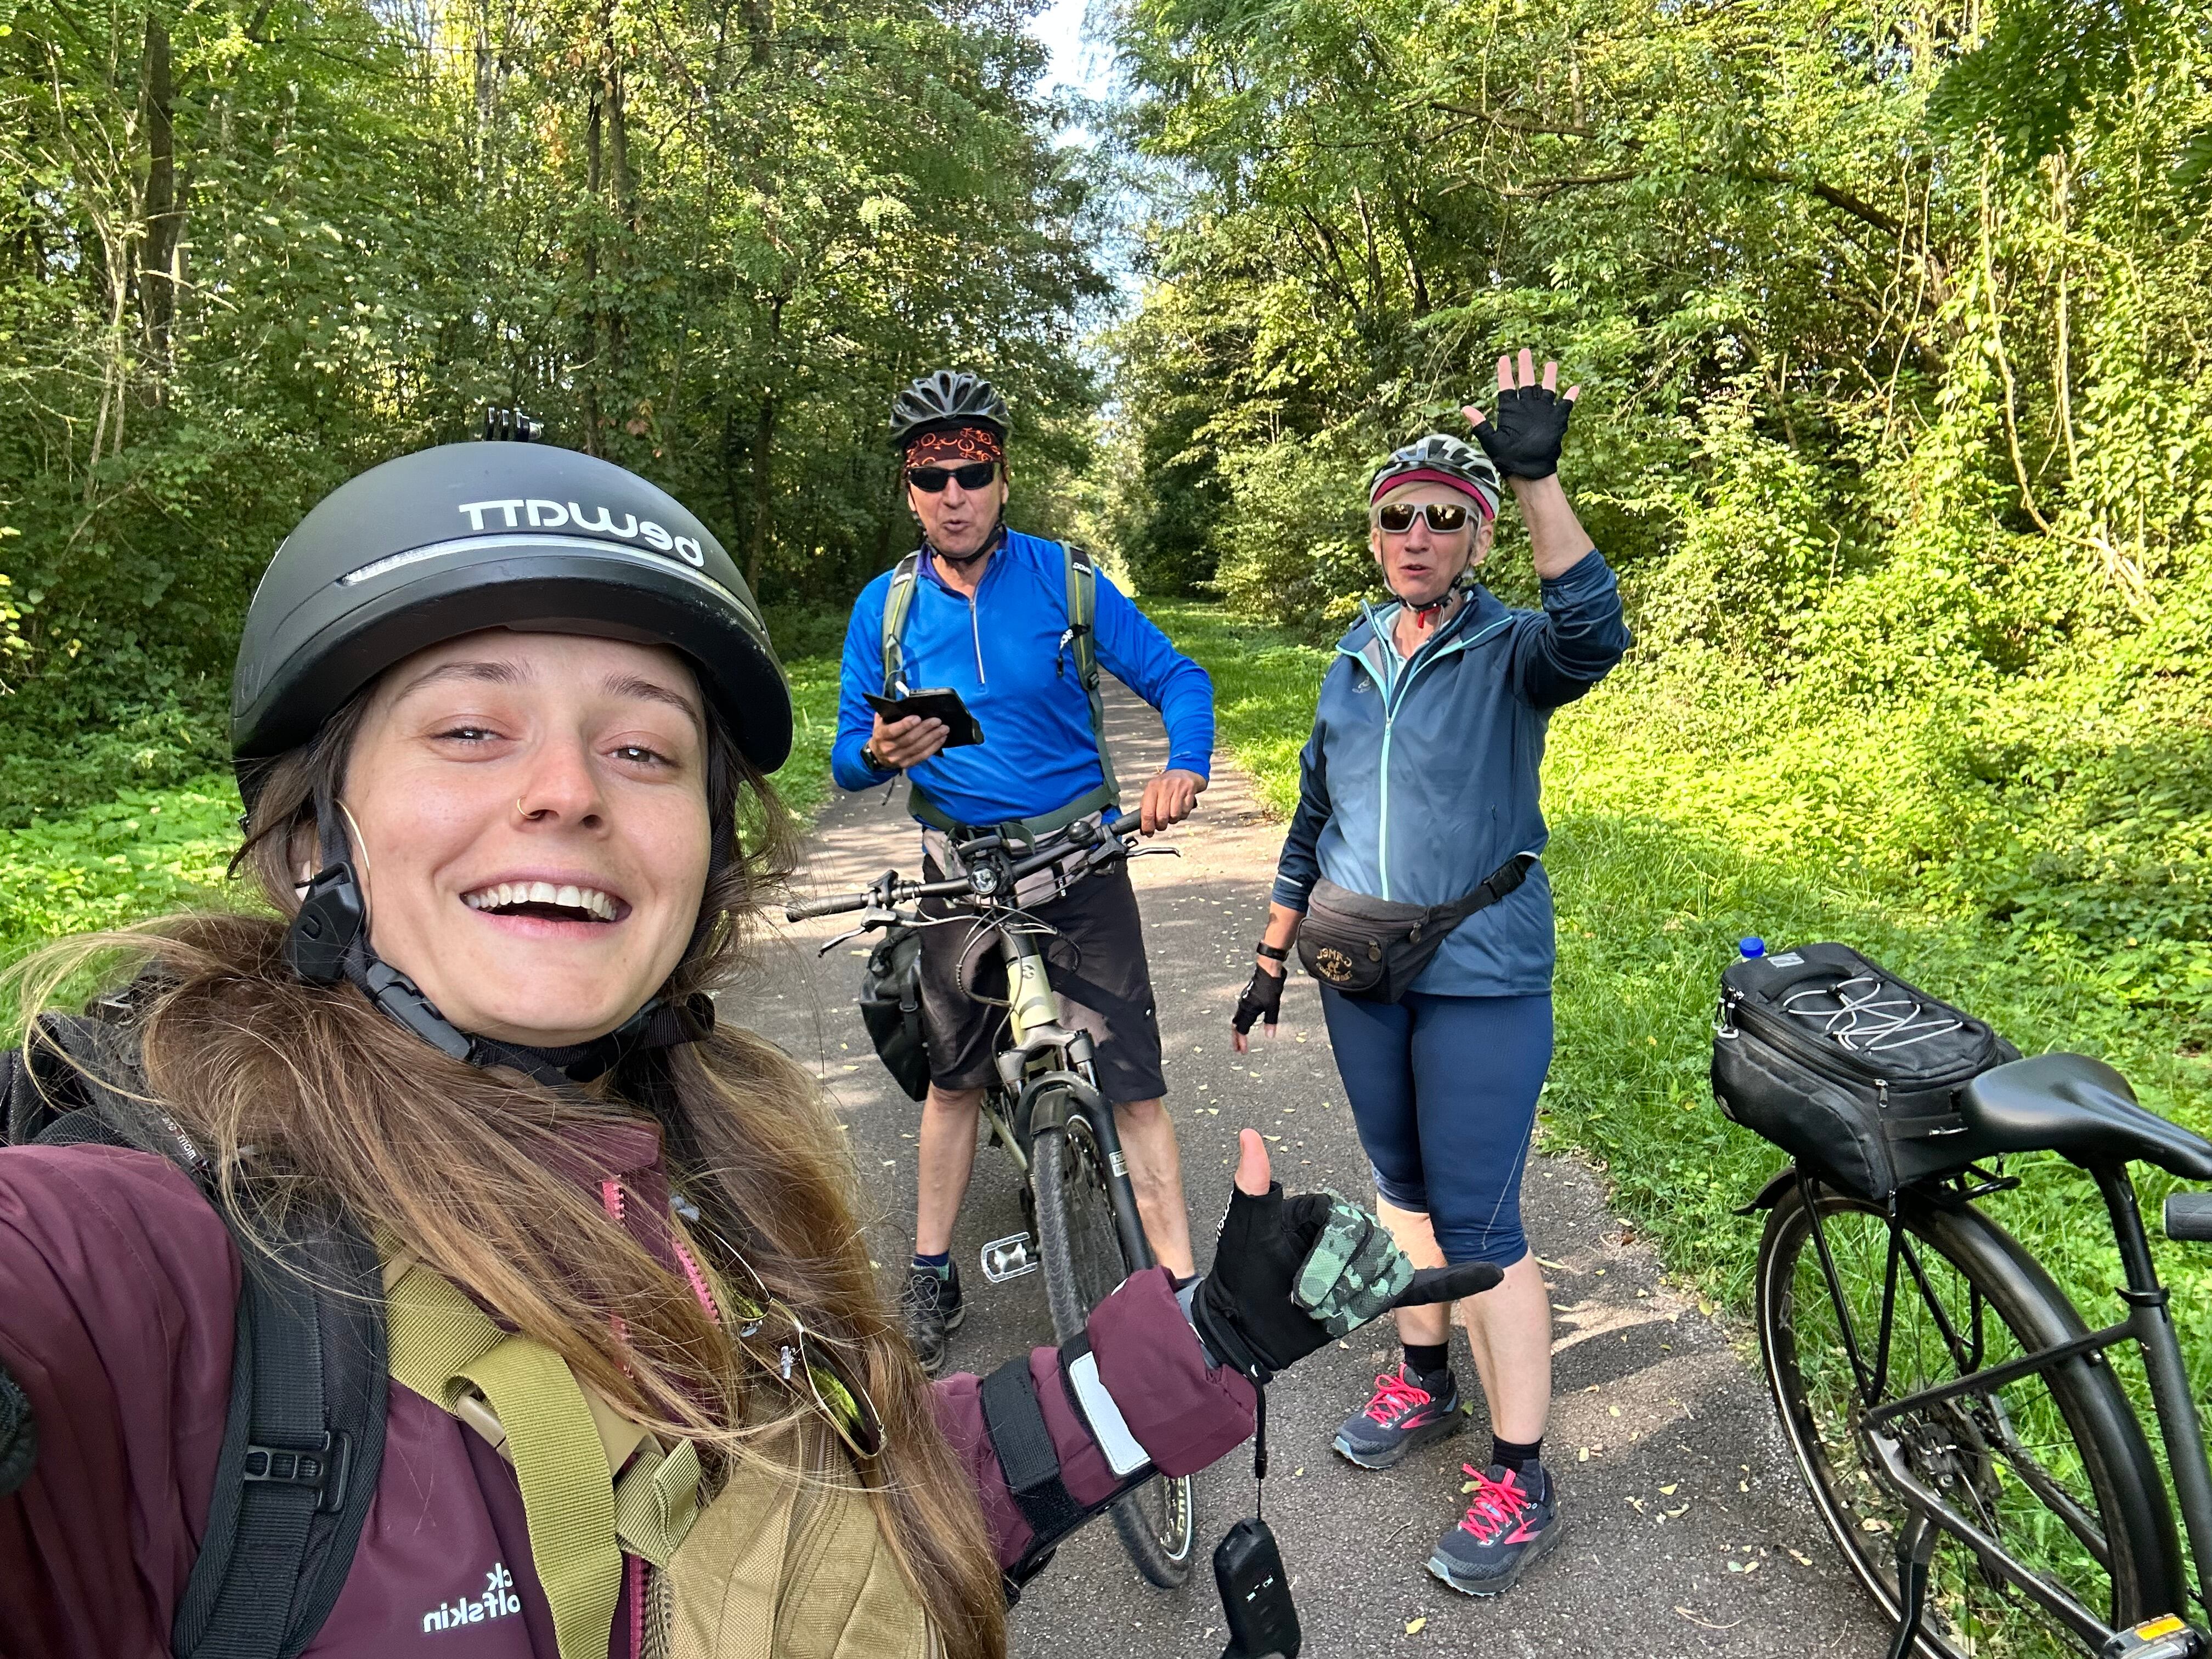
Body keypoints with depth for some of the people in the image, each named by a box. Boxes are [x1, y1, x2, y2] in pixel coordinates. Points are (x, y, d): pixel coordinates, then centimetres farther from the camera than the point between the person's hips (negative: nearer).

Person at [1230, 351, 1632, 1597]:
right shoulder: (1355, 657, 8)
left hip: (1482, 981, -6)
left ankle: (1521, 1483, 14)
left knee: (1479, 1223, -2)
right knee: (1404, 1184, 19)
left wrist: (1541, 476, -38)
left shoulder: (1511, 652, -8)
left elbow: (1593, 633, -33)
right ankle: (1427, 1385, 39)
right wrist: (1272, 955, 15)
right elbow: (1315, 816, 14)